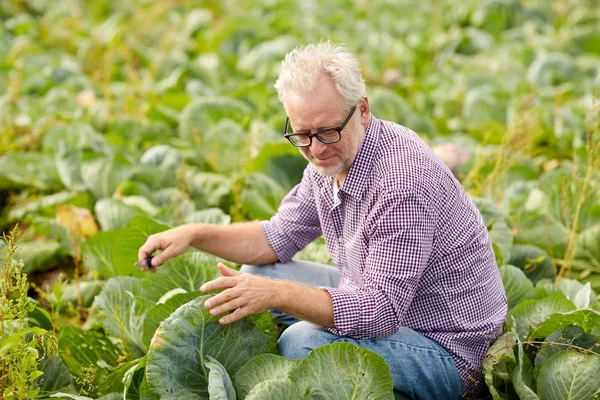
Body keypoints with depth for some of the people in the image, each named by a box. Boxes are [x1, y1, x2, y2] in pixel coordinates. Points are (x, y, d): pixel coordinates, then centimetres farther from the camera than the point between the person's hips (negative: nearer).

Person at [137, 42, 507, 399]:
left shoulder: (402, 183, -31)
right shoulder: (332, 159, -2)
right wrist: (195, 234, -4)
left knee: (303, 342, -30)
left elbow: (382, 311, -32)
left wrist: (277, 294, -38)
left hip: (449, 350, -9)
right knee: (257, 274, 9)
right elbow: (279, 238, 10)